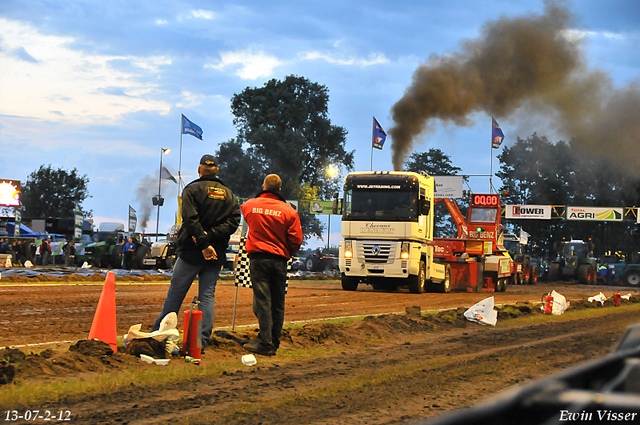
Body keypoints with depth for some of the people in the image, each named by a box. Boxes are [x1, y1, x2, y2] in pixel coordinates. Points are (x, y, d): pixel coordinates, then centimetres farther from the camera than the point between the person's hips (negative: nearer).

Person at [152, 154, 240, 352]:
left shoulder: (192, 190, -3)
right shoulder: (229, 194, 11)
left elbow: (190, 219, -17)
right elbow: (234, 221, -1)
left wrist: (203, 243, -19)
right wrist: (210, 236, -10)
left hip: (191, 252, -3)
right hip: (217, 253, 3)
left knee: (175, 294, 4)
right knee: (207, 295, 5)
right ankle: (202, 341, 0)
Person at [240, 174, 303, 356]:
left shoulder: (249, 205, 2)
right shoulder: (288, 210, -2)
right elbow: (296, 240, -1)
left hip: (257, 257, -1)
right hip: (279, 260, 1)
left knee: (262, 301, -4)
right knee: (278, 303, 9)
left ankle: (265, 343, -11)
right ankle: (274, 342, 14)